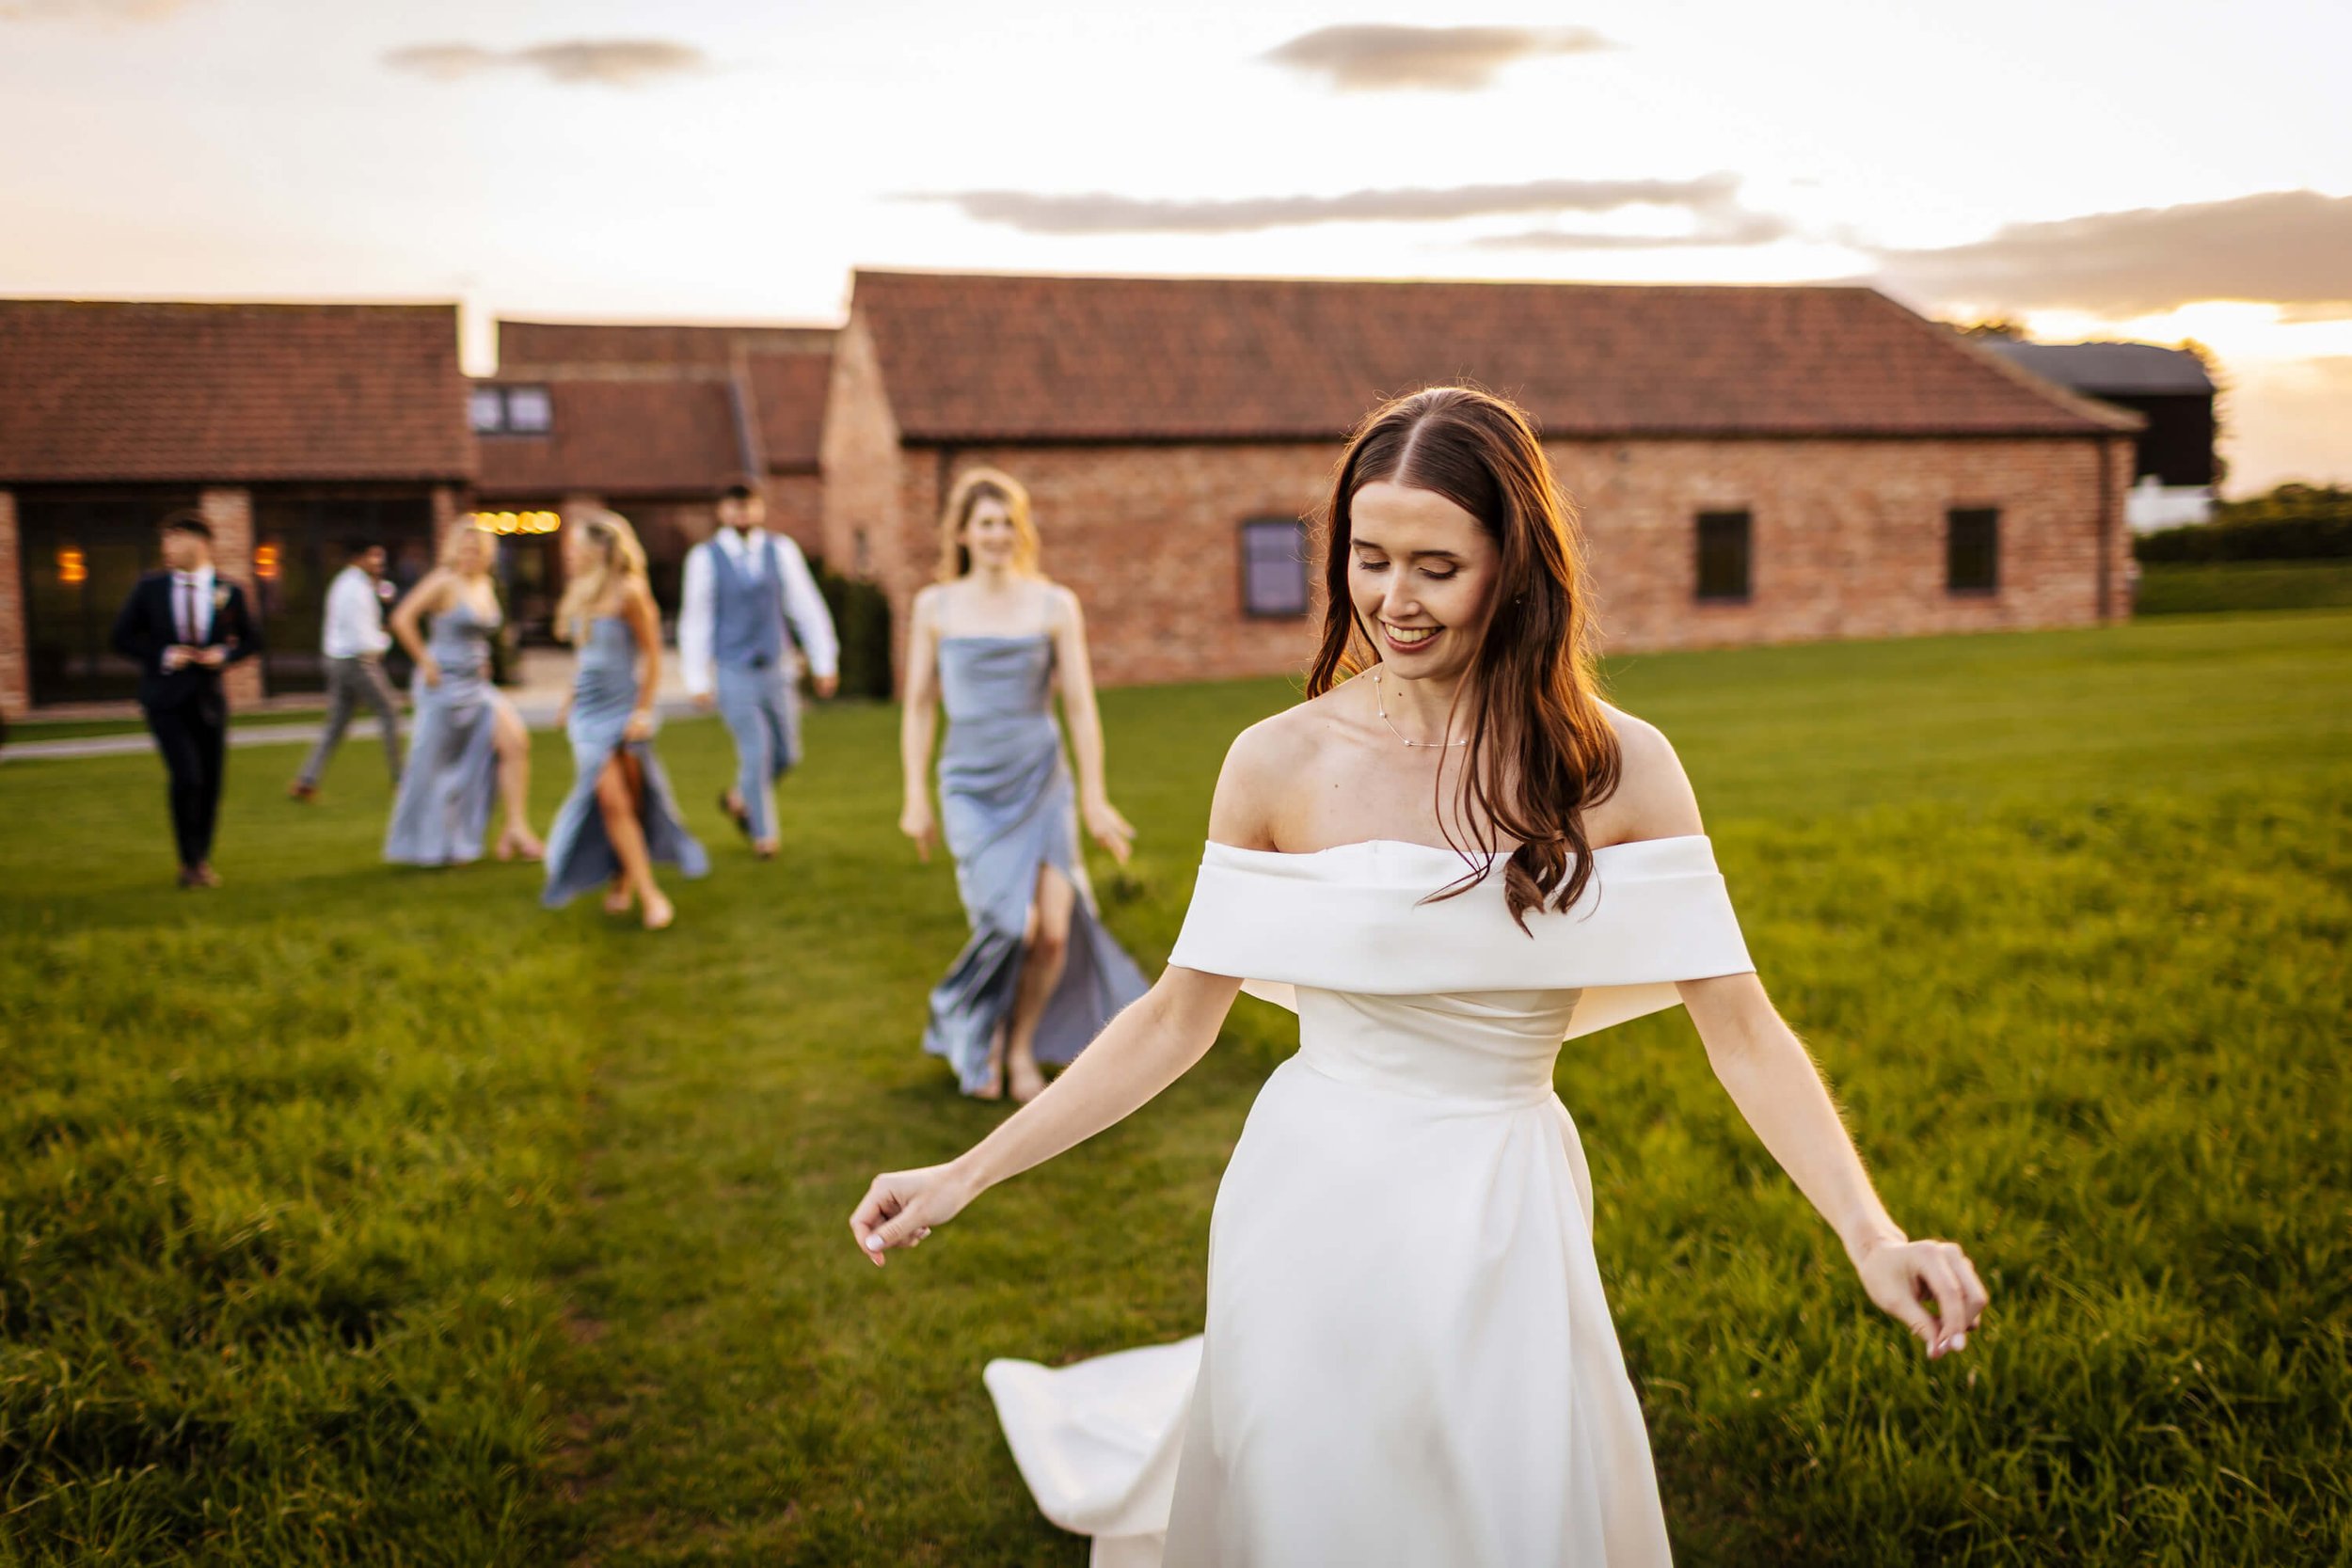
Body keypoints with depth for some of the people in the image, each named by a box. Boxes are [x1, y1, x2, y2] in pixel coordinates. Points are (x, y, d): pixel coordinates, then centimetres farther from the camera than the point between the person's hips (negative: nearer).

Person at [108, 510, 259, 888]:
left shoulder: (229, 591, 1)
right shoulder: (150, 587, 0)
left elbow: (250, 640, 11)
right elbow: (122, 637, 4)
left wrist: (224, 654, -8)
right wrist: (163, 655, -11)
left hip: (209, 698, 2)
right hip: (165, 699, -2)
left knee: (211, 783, 7)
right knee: (186, 776, -15)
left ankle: (202, 861, 25)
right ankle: (189, 862, 3)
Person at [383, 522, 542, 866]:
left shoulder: (486, 585, 10)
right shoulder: (444, 582, -12)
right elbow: (402, 619, -20)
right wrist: (426, 664, -17)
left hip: (476, 684, 7)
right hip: (445, 684, -7)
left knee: (515, 740, -7)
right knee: (432, 765, 3)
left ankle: (515, 831, -5)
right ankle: (423, 847, 17)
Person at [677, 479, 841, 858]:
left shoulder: (781, 550, 1)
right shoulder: (704, 557, -4)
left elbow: (806, 606, 4)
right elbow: (694, 620, -1)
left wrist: (824, 662, 2)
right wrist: (697, 680, -2)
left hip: (776, 669, 3)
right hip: (733, 673, -3)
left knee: (786, 754, 8)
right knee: (755, 753, -6)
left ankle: (739, 798, 37)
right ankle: (764, 834, 13)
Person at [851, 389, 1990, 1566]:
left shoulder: (1614, 766, -8)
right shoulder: (1279, 763, -7)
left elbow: (1740, 1027, -7)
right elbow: (1176, 1018, -1)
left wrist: (1870, 1236, -21)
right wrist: (965, 1176, -3)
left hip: (1500, 1235, 1)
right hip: (1314, 1218, 0)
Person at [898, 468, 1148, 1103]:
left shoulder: (1055, 605, 0)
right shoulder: (935, 606, 3)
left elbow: (1081, 706, 0)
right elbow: (919, 707, 5)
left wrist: (1094, 798, -1)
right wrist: (915, 799, 3)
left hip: (1042, 783, 1)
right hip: (971, 788, -1)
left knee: (1054, 932, -7)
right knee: (1015, 925, -16)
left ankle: (1024, 1046, 21)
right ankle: (978, 1034, 14)